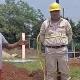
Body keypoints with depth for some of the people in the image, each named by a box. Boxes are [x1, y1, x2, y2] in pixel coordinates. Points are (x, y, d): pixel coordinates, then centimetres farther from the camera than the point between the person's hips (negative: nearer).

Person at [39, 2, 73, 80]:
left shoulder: (65, 22, 3)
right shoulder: (45, 23, 2)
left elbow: (69, 34, 15)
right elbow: (42, 36, 13)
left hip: (62, 50, 0)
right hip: (49, 50, 0)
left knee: (64, 70, 5)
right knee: (51, 71, 5)